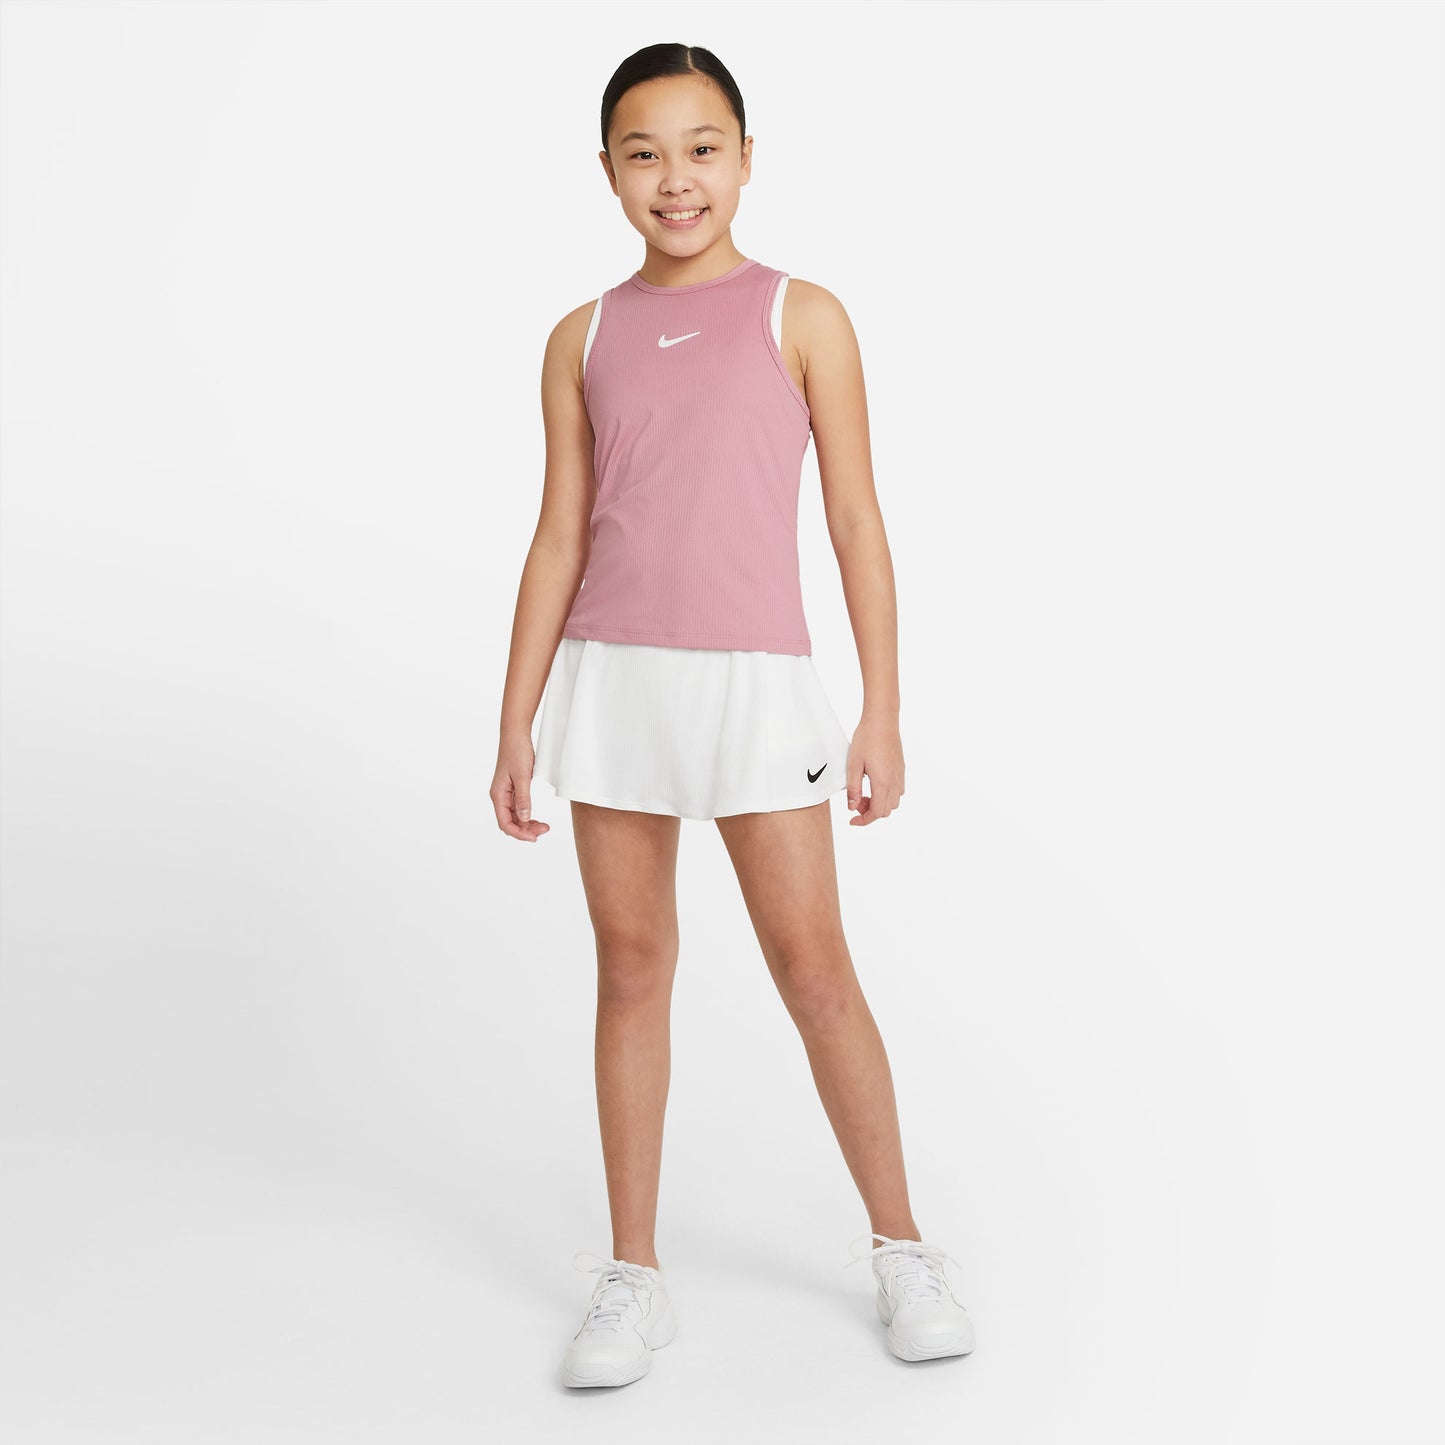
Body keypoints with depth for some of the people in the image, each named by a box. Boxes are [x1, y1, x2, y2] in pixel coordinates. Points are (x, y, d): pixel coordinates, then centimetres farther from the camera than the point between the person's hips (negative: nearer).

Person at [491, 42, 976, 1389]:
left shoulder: (802, 317, 1)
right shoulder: (583, 341, 9)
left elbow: (858, 523, 0)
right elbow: (558, 541, 9)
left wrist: (882, 712, -4)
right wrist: (516, 725, 6)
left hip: (754, 681, -3)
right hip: (611, 679, 3)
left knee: (812, 967, 1)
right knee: (631, 966, 7)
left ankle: (901, 1248, 19)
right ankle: (632, 1277, 18)